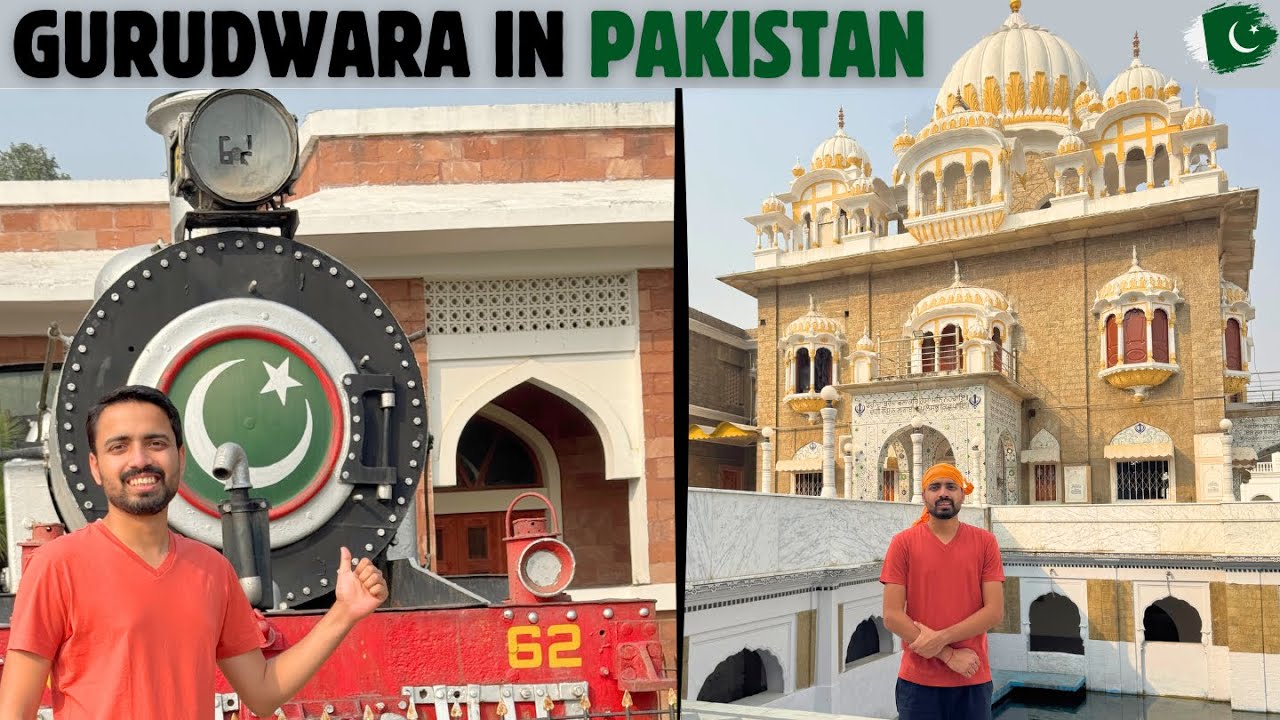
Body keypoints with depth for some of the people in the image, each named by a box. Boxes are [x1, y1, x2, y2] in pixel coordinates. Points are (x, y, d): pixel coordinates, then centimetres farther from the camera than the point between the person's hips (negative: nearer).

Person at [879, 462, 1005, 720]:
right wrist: (949, 654, -11)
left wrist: (941, 638, -13)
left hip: (973, 681, 1)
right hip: (918, 681, -1)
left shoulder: (984, 542, 2)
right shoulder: (903, 543, -2)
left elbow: (994, 611, -3)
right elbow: (892, 616, -7)